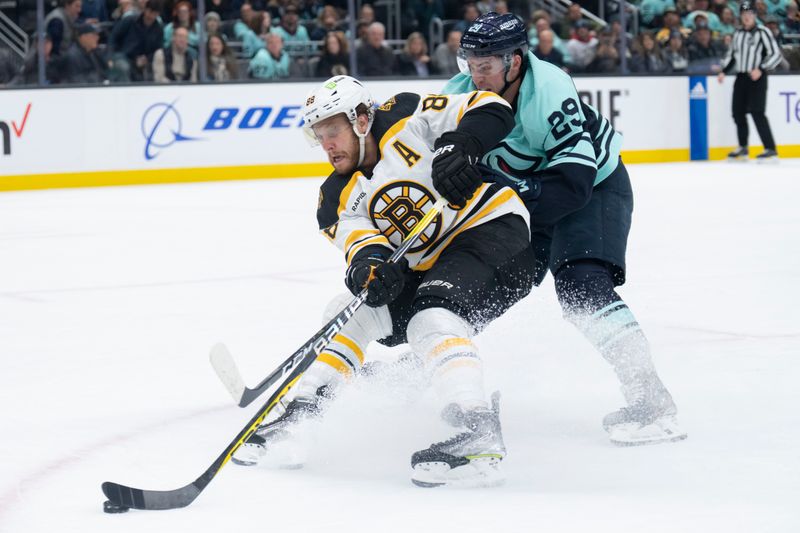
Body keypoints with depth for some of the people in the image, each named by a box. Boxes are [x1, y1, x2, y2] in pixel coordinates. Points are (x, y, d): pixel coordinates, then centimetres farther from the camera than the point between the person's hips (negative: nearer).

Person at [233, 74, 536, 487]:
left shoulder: (405, 120, -9)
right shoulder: (339, 197, 5)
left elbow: (489, 108, -14)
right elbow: (355, 234, -15)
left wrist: (459, 146, -33)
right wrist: (368, 257, -38)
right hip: (425, 266, 8)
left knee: (431, 319, -30)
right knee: (351, 311, -2)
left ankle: (477, 435, -44)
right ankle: (297, 418, 0)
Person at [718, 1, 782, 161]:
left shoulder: (763, 32, -6)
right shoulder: (738, 34, 13)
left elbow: (776, 54, -10)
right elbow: (731, 54, 24)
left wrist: (761, 69, -20)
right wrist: (723, 71, 11)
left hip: (757, 77, -6)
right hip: (740, 78, 6)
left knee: (756, 112, -16)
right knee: (738, 112, 6)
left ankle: (770, 149, -14)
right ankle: (743, 148, 22)